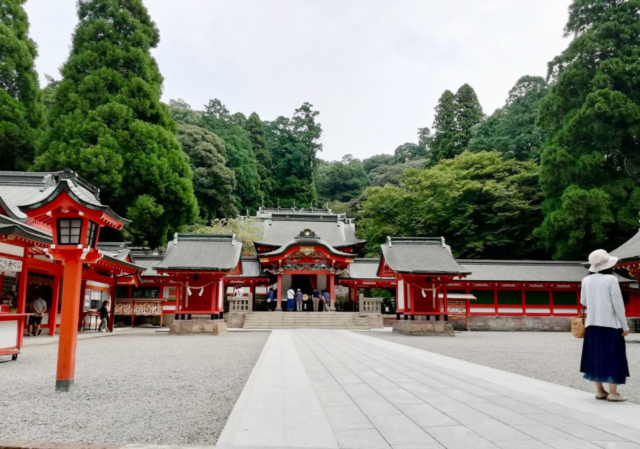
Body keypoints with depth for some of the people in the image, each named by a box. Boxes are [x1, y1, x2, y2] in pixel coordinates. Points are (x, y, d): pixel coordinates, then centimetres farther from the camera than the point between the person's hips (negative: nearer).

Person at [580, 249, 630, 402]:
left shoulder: (586, 280, 3)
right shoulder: (611, 279, -11)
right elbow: (618, 304, -10)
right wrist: (625, 326, -4)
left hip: (592, 324, 5)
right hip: (610, 324, -5)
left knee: (596, 356, 11)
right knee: (613, 357, 3)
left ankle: (600, 390, 17)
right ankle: (613, 393, 4)